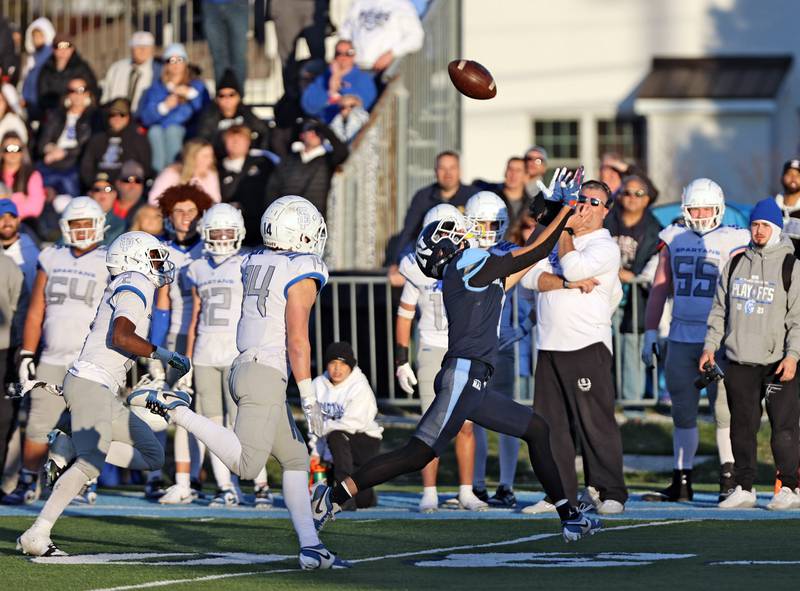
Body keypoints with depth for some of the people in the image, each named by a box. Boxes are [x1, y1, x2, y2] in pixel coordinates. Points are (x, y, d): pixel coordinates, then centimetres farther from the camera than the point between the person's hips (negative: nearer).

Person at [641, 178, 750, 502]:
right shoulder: (673, 239, 11)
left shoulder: (731, 242, -1)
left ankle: (729, 479, 4)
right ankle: (681, 482, 13)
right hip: (680, 339, 4)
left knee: (724, 411, -4)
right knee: (683, 412, 8)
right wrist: (650, 334, 12)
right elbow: (659, 289, 16)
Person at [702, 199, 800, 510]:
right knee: (742, 427, 7)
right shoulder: (736, 264, 12)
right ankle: (744, 487, 14)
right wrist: (711, 346, 10)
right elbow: (720, 309, 18)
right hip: (740, 361, 4)